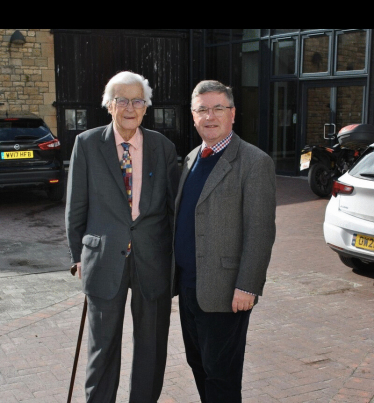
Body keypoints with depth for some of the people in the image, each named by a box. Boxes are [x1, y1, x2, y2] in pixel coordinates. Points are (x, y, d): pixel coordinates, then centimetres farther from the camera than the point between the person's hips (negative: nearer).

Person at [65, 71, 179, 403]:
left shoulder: (163, 147, 1)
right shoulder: (87, 144, -2)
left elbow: (174, 205, 6)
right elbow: (76, 207, 2)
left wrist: (177, 257, 7)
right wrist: (78, 255, 4)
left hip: (154, 260, 2)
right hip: (105, 260, -1)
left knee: (152, 344, 15)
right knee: (103, 346, 11)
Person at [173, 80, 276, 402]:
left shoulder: (255, 162, -12)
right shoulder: (192, 159, 13)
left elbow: (260, 231, -16)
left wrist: (246, 287, -19)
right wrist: (177, 273, 15)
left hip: (224, 289, -7)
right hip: (188, 284, 8)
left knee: (220, 374, 4)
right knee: (198, 362, 18)